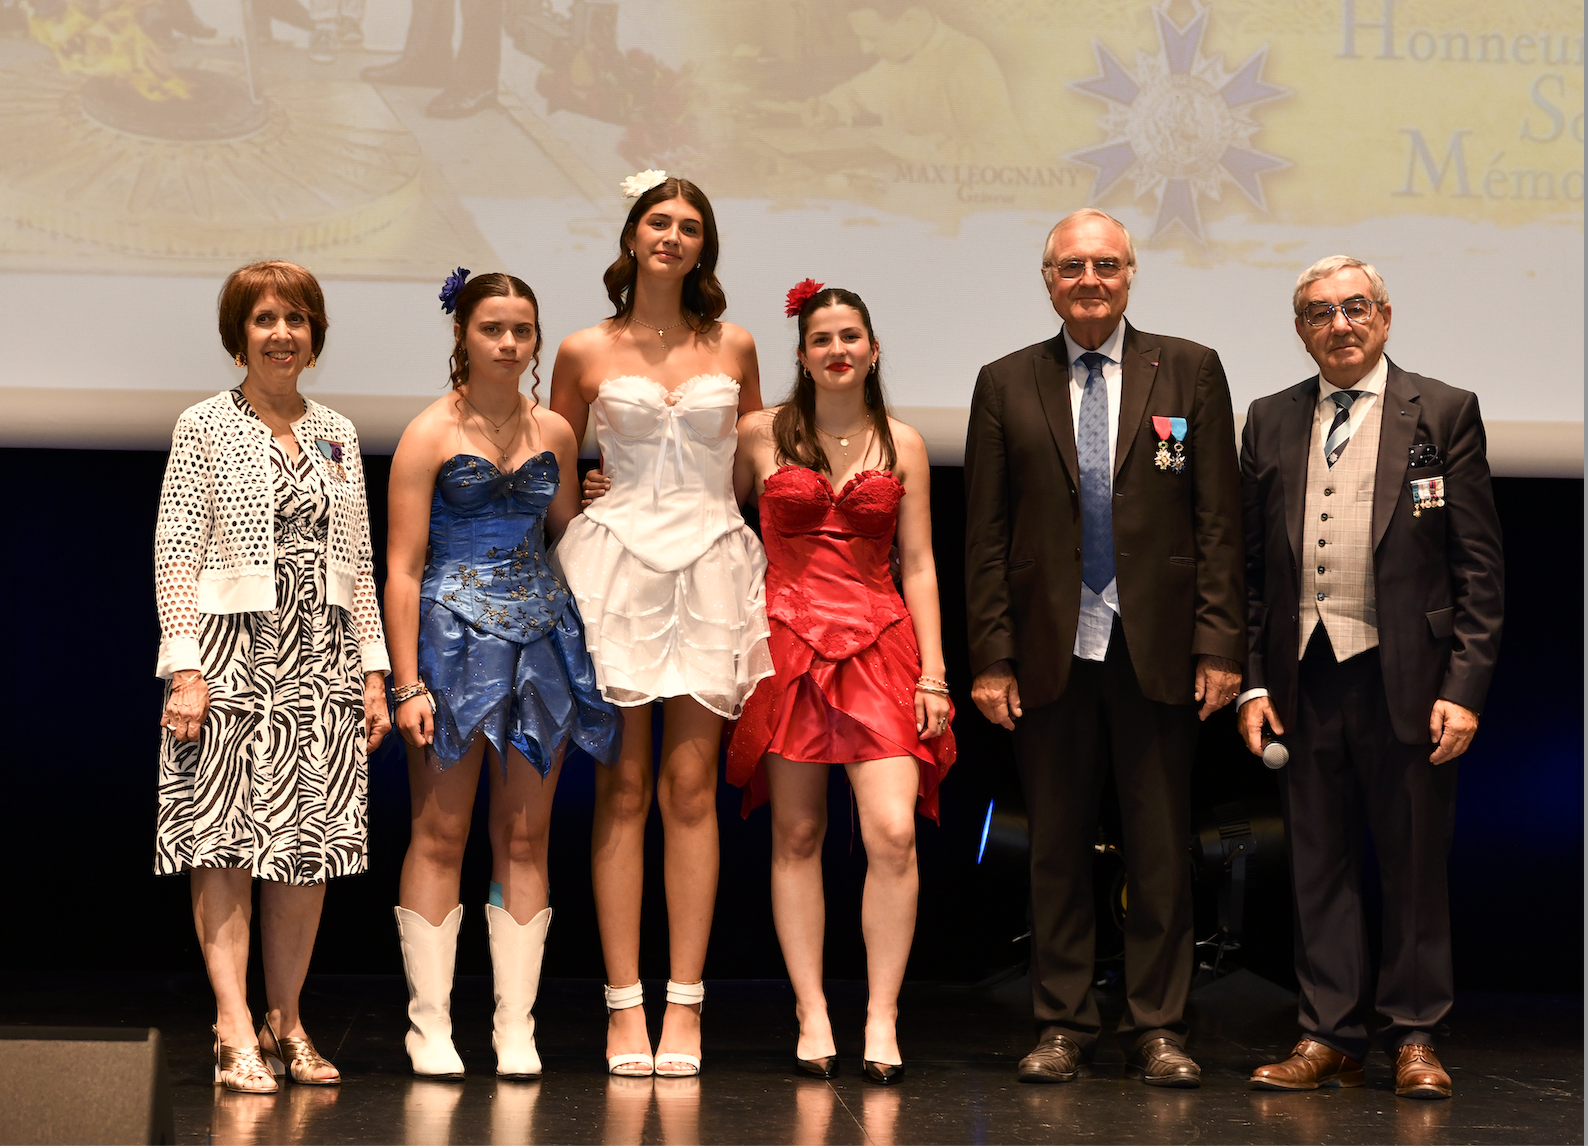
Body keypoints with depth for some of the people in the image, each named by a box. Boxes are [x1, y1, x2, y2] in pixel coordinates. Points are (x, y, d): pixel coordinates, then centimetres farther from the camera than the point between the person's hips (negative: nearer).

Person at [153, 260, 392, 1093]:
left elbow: (357, 562, 14)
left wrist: (373, 669, 8)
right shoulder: (204, 428, 1)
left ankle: (286, 1023, 11)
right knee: (223, 843, -6)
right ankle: (236, 1033, -6)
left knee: (311, 842, 2)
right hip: (231, 656, -4)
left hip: (320, 664, 4)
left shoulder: (337, 435, 14)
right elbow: (176, 555, -4)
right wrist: (184, 665, -13)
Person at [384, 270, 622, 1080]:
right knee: (440, 833, -1)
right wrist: (407, 682, -12)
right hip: (452, 635, -4)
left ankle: (515, 1024, 8)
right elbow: (402, 567, -7)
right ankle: (430, 1022, 6)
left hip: (539, 633, 4)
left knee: (525, 836, 4)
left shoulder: (554, 434, 9)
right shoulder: (430, 434, -4)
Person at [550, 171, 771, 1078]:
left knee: (691, 787, -1)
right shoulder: (586, 353, 6)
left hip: (714, 562, 1)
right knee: (623, 790, -2)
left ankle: (685, 1003, 1)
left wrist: (773, 569, 13)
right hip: (619, 561, -1)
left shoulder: (734, 348, 11)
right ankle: (625, 1005, 0)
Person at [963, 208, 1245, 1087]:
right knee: (1056, 850, 6)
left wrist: (1218, 644, -4)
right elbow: (985, 537, 6)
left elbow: (1219, 521, 3)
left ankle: (1157, 1030, 12)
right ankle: (1061, 1025, 15)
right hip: (1051, 652, 1)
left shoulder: (1190, 372, 5)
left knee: (1161, 852, 3)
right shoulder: (1006, 386, 7)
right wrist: (990, 658, -1)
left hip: (1156, 652, -1)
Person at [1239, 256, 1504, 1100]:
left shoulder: (1444, 414, 1)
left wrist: (1464, 686, -10)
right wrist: (1251, 681, 3)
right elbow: (1250, 567, 11)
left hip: (1405, 677, -3)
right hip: (1305, 678, 3)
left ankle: (1414, 1038, 16)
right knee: (1318, 864, 7)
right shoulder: (1271, 422, 11)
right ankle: (1329, 1036, 16)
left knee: (1414, 864, 5)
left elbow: (1480, 568, -2)